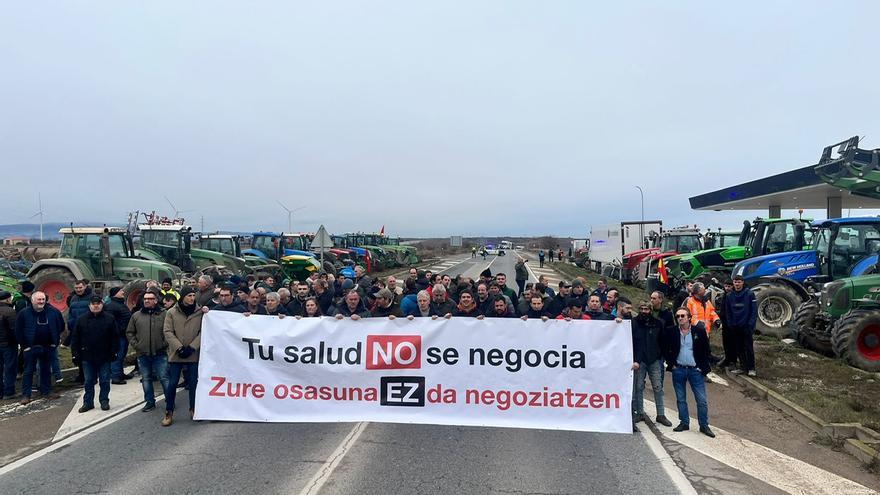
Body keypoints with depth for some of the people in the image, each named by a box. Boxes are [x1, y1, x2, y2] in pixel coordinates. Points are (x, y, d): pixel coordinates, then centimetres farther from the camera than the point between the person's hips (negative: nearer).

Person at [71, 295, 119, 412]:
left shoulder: (110, 319, -1)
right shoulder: (82, 320, 2)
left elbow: (115, 337, -1)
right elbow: (75, 338, 4)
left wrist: (114, 352, -5)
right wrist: (75, 354, -1)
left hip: (104, 357, -1)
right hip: (87, 357, 1)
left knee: (104, 381, 7)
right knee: (89, 381, 10)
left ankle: (104, 401, 18)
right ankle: (88, 402, 19)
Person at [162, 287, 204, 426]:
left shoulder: (200, 312, 1)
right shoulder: (172, 312, 0)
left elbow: (202, 332, -2)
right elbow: (168, 332, -4)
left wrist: (192, 347, -13)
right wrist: (179, 347, -14)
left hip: (193, 355, 1)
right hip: (175, 355, 0)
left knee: (193, 383, 8)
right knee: (172, 383, 4)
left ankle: (193, 409, 23)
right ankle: (169, 413, 16)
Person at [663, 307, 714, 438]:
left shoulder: (699, 331, -3)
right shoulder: (671, 332, -2)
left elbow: (706, 350, 4)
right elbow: (665, 349, 7)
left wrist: (702, 366, -2)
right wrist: (671, 363, 0)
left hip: (695, 370, -1)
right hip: (678, 370, 1)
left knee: (702, 400, 1)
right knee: (681, 399, 10)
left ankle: (704, 425, 13)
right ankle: (684, 422, 22)